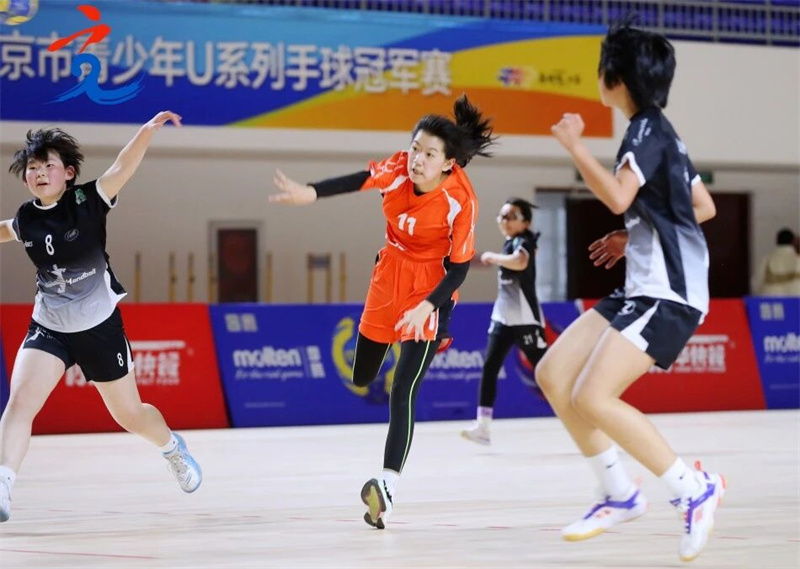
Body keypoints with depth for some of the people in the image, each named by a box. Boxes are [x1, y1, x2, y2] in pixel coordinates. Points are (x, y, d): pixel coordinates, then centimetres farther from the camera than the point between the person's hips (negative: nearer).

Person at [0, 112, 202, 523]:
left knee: (130, 415, 14)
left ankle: (172, 448, 45)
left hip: (100, 327, -2)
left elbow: (123, 167, -31)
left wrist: (148, 130, -45)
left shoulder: (87, 202, -15)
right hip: (48, 328, 2)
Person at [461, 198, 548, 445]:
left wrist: (492, 257, -25)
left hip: (525, 320, -8)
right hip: (503, 317, 8)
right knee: (489, 368, -4)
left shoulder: (523, 242, -13)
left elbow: (520, 262, -37)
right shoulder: (510, 243, 12)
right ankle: (483, 426, -7)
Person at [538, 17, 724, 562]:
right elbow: (704, 206, 25)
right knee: (553, 375, 4)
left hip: (670, 293, -10)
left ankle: (694, 489, -9)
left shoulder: (648, 130, -10)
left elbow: (619, 196, -26)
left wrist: (575, 146, -14)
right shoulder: (659, 133, 18)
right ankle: (619, 496, 10)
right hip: (645, 288, 10)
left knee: (593, 398, -19)